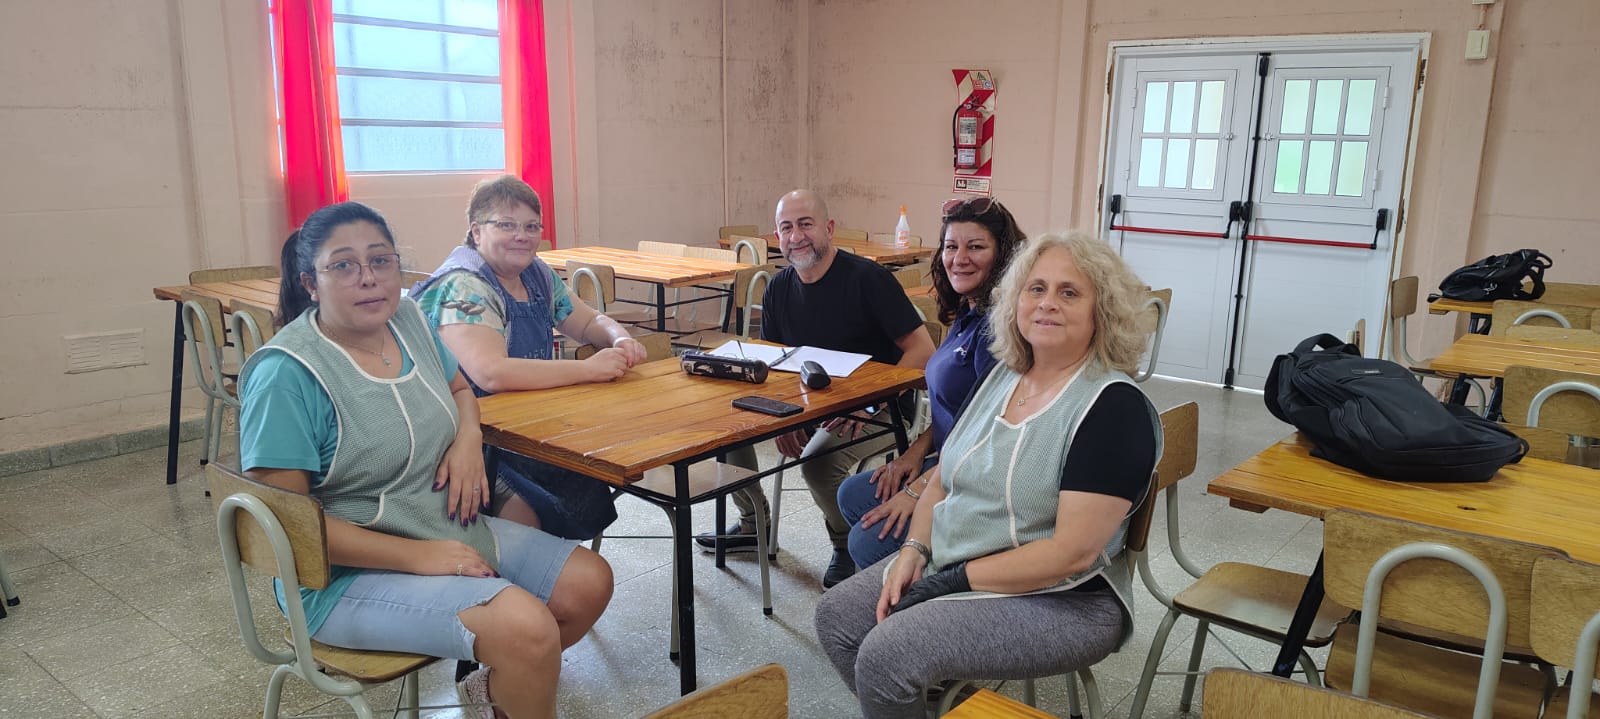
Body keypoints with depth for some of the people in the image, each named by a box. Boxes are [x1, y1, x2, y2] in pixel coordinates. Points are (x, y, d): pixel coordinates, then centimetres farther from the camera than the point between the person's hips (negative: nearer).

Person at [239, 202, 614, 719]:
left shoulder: (408, 318, 2)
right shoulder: (287, 374, -20)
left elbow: (460, 390, 21)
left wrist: (468, 440, -3)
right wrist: (416, 555, -23)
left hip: (452, 534, 8)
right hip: (350, 571, -8)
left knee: (590, 584, 1)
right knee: (527, 627, -27)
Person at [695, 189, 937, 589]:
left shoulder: (867, 278, -16)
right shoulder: (778, 289, 4)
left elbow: (923, 351, -19)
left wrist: (868, 403, -29)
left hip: (881, 412, -6)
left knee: (818, 461, -32)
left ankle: (848, 546, 0)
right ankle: (753, 525, 15)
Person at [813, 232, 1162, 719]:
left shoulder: (1114, 407, -18)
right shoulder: (1004, 375, 6)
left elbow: (1071, 553, -23)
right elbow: (945, 477, 11)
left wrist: (953, 580, -19)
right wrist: (913, 552, -5)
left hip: (1060, 602, -8)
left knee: (886, 655, -23)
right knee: (836, 616, 1)